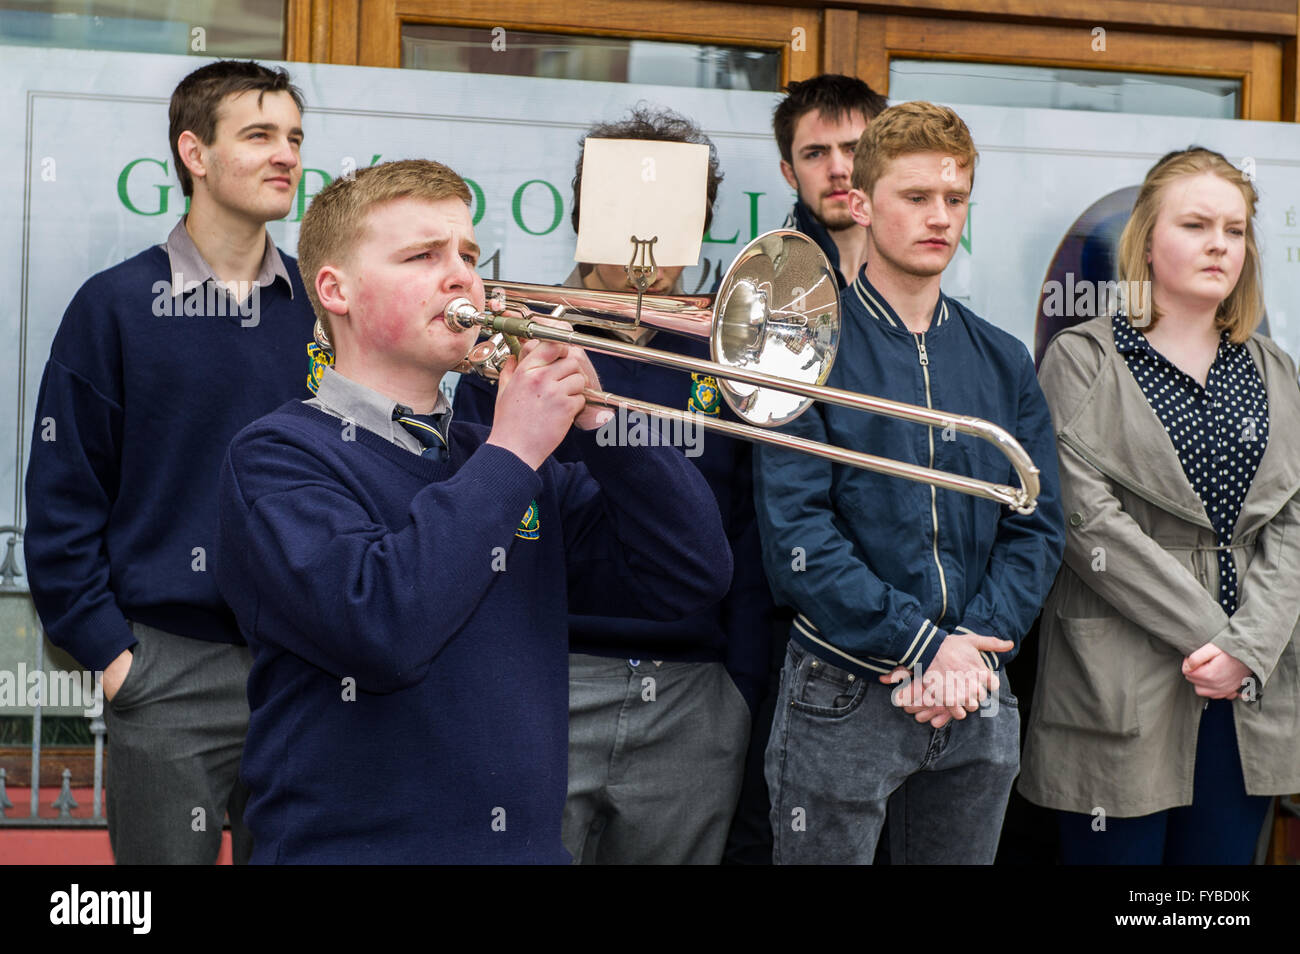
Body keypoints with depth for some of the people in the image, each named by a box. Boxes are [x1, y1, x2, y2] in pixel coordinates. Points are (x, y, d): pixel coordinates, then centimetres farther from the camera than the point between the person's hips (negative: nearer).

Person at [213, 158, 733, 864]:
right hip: (353, 844, -4)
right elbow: (379, 630, -20)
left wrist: (594, 420, -3)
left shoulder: (499, 458, 13)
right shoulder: (280, 456, -4)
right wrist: (512, 455, -13)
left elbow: (692, 579, 6)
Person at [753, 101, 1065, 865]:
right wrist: (922, 644, -17)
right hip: (843, 699, -4)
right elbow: (796, 532, -13)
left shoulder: (1004, 362, 10)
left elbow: (1038, 528, 5)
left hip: (979, 702, 4)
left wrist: (974, 644, -10)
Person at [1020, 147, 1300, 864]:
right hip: (1123, 694, -4)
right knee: (1120, 853, 1)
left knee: (1225, 852, 8)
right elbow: (1089, 521, -11)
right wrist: (1208, 634, -13)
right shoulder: (1082, 360, 0)